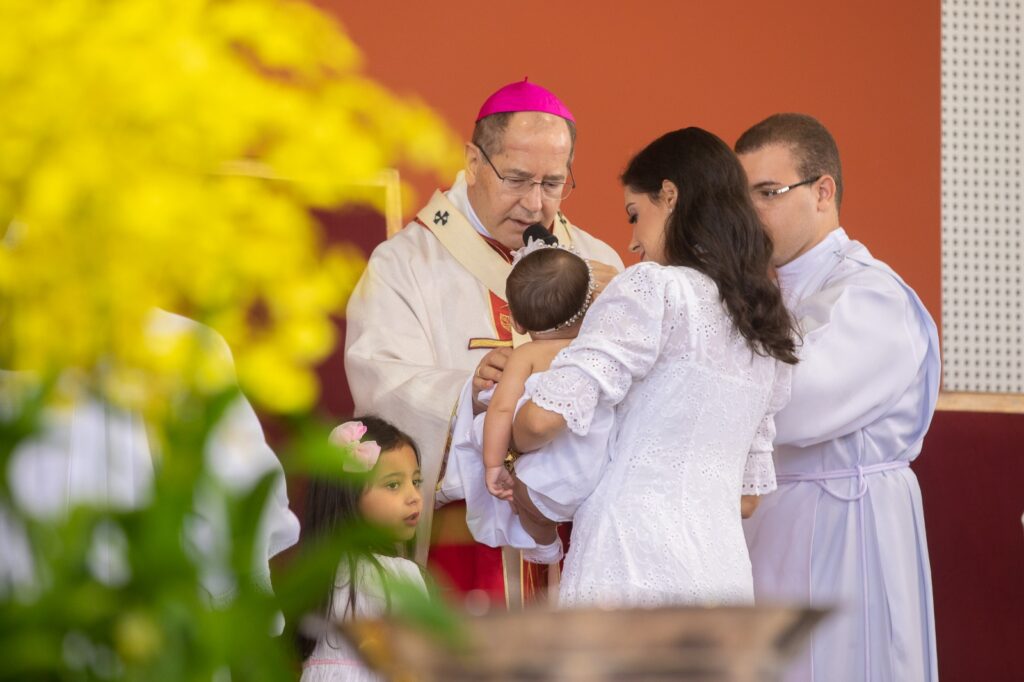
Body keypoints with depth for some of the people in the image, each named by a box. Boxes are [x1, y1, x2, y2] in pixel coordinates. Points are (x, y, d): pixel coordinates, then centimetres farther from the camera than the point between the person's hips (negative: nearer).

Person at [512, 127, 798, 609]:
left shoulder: (653, 288, -5)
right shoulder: (764, 328, 19)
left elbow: (546, 416, -14)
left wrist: (513, 444, 7)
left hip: (635, 570, -8)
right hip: (724, 568, 8)